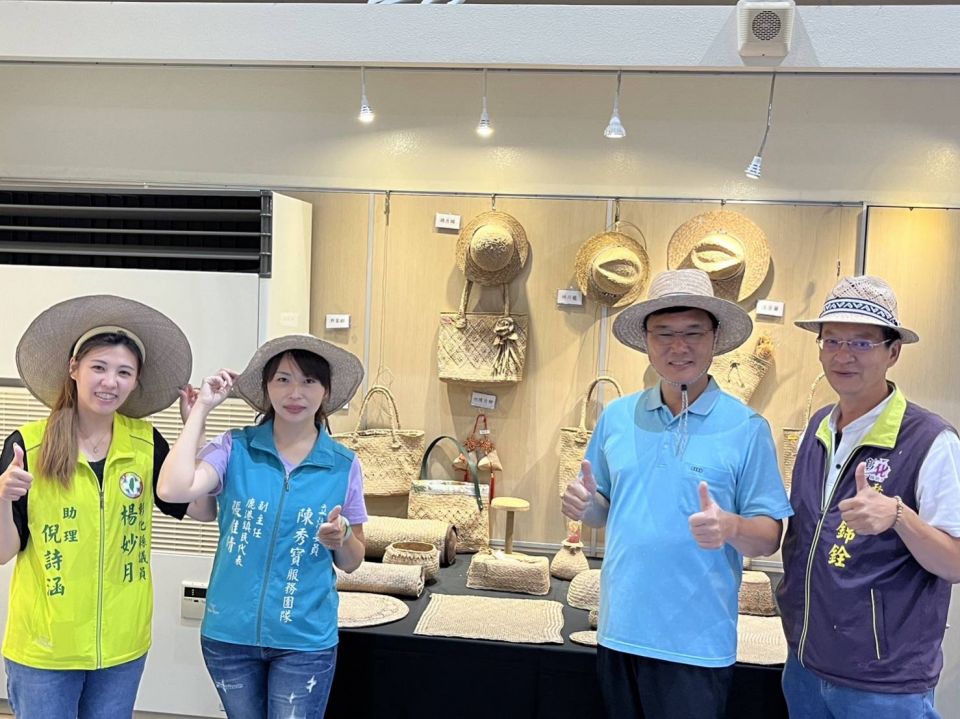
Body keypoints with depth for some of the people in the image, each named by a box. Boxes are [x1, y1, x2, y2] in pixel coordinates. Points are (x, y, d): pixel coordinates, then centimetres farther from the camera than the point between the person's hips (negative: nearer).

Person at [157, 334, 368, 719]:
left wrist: (342, 537, -19)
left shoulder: (344, 465, -4)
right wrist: (201, 408, -16)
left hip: (305, 640, -1)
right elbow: (173, 490, -24)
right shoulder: (235, 448, -6)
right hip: (229, 633, 1)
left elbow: (352, 561, 5)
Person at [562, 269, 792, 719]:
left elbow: (770, 536, -6)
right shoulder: (616, 417, 4)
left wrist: (730, 527, -26)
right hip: (619, 632, 4)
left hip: (696, 644, -3)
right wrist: (585, 505, -9)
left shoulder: (746, 428, -7)